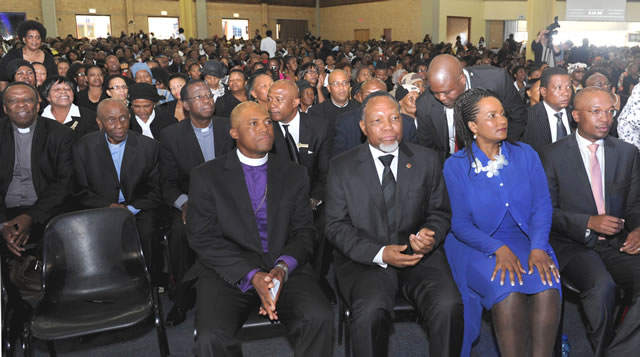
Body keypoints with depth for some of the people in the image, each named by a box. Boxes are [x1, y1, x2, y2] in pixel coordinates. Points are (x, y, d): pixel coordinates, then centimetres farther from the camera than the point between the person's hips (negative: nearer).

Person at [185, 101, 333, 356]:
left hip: (285, 270, 2)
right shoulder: (206, 176, 4)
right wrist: (252, 275, -16)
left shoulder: (295, 175, 11)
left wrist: (282, 267, -14)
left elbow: (303, 233, 8)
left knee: (320, 318, -26)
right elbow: (203, 238, -3)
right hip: (228, 272, -1)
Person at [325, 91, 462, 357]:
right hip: (364, 259, -1)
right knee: (371, 310, -31)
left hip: (419, 256, 2)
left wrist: (431, 236, -12)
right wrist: (380, 254, -16)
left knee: (448, 305, -25)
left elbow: (440, 212, 13)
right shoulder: (342, 167, 3)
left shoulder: (427, 160, 9)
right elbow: (336, 226, -1)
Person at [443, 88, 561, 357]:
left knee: (547, 285, -26)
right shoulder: (456, 166, -2)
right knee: (508, 290, -30)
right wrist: (498, 249, -20)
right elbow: (460, 223, -5)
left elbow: (542, 206, 2)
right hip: (476, 245, -2)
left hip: (523, 237, 3)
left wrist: (538, 247, -16)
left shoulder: (525, 154, 6)